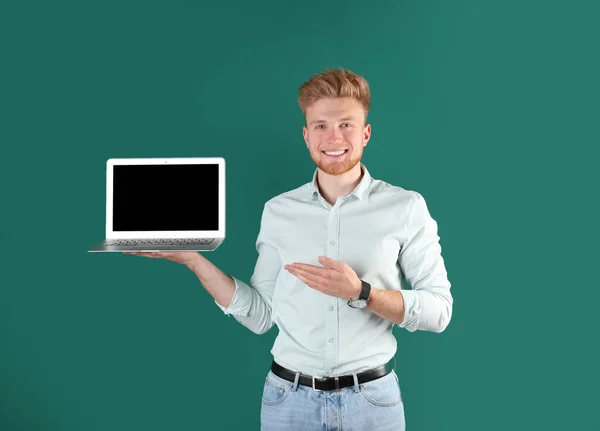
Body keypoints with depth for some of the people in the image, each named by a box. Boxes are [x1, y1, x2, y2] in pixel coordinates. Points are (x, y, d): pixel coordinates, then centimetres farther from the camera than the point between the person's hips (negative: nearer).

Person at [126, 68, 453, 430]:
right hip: (289, 398, 2)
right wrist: (191, 256, -4)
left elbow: (439, 310, -7)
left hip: (372, 399, -1)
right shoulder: (278, 211, 0)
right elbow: (260, 316, 2)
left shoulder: (405, 207, -6)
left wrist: (360, 293, -21)